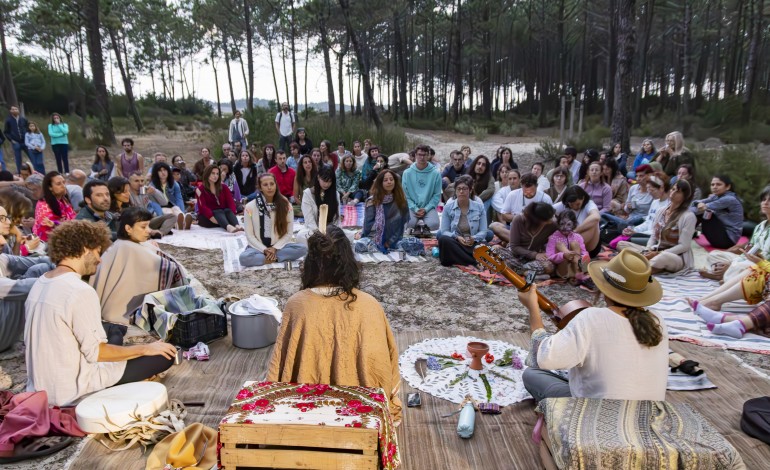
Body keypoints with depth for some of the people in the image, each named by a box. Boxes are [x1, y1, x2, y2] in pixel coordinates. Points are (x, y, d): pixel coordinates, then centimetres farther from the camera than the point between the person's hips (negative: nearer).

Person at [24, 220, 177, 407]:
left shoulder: (40, 283, 4)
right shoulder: (81, 291, -23)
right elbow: (96, 352, -19)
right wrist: (145, 348, -8)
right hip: (71, 393, -9)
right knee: (164, 355, -6)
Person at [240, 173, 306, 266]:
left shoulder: (285, 205, -3)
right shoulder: (250, 207, -7)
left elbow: (289, 233, -1)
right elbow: (249, 235, -5)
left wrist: (275, 248, -13)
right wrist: (265, 250, -15)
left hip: (278, 246, 2)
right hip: (258, 247, -2)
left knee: (302, 248, -25)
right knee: (244, 258, -34)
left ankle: (270, 258, -19)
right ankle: (274, 258, -18)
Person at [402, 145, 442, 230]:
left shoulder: (435, 173, 2)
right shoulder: (407, 173, 4)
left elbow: (437, 195, 1)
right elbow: (405, 194, 2)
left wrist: (426, 209, -11)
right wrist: (415, 209, -11)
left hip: (429, 207, 0)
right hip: (412, 207, 0)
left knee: (433, 224, -29)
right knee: (408, 224, -30)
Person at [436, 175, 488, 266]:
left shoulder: (479, 207, 7)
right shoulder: (448, 207, 5)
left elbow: (483, 231, 2)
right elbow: (444, 231, 0)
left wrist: (474, 238, -20)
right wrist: (457, 237, -20)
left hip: (473, 243, -1)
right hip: (455, 243, 1)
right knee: (444, 239, -35)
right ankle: (473, 263, -31)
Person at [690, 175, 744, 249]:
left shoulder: (730, 199, -18)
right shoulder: (716, 196, 7)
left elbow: (702, 208, -24)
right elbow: (697, 203, -10)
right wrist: (699, 204, -34)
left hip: (728, 239, -8)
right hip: (721, 233, 8)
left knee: (703, 213, -18)